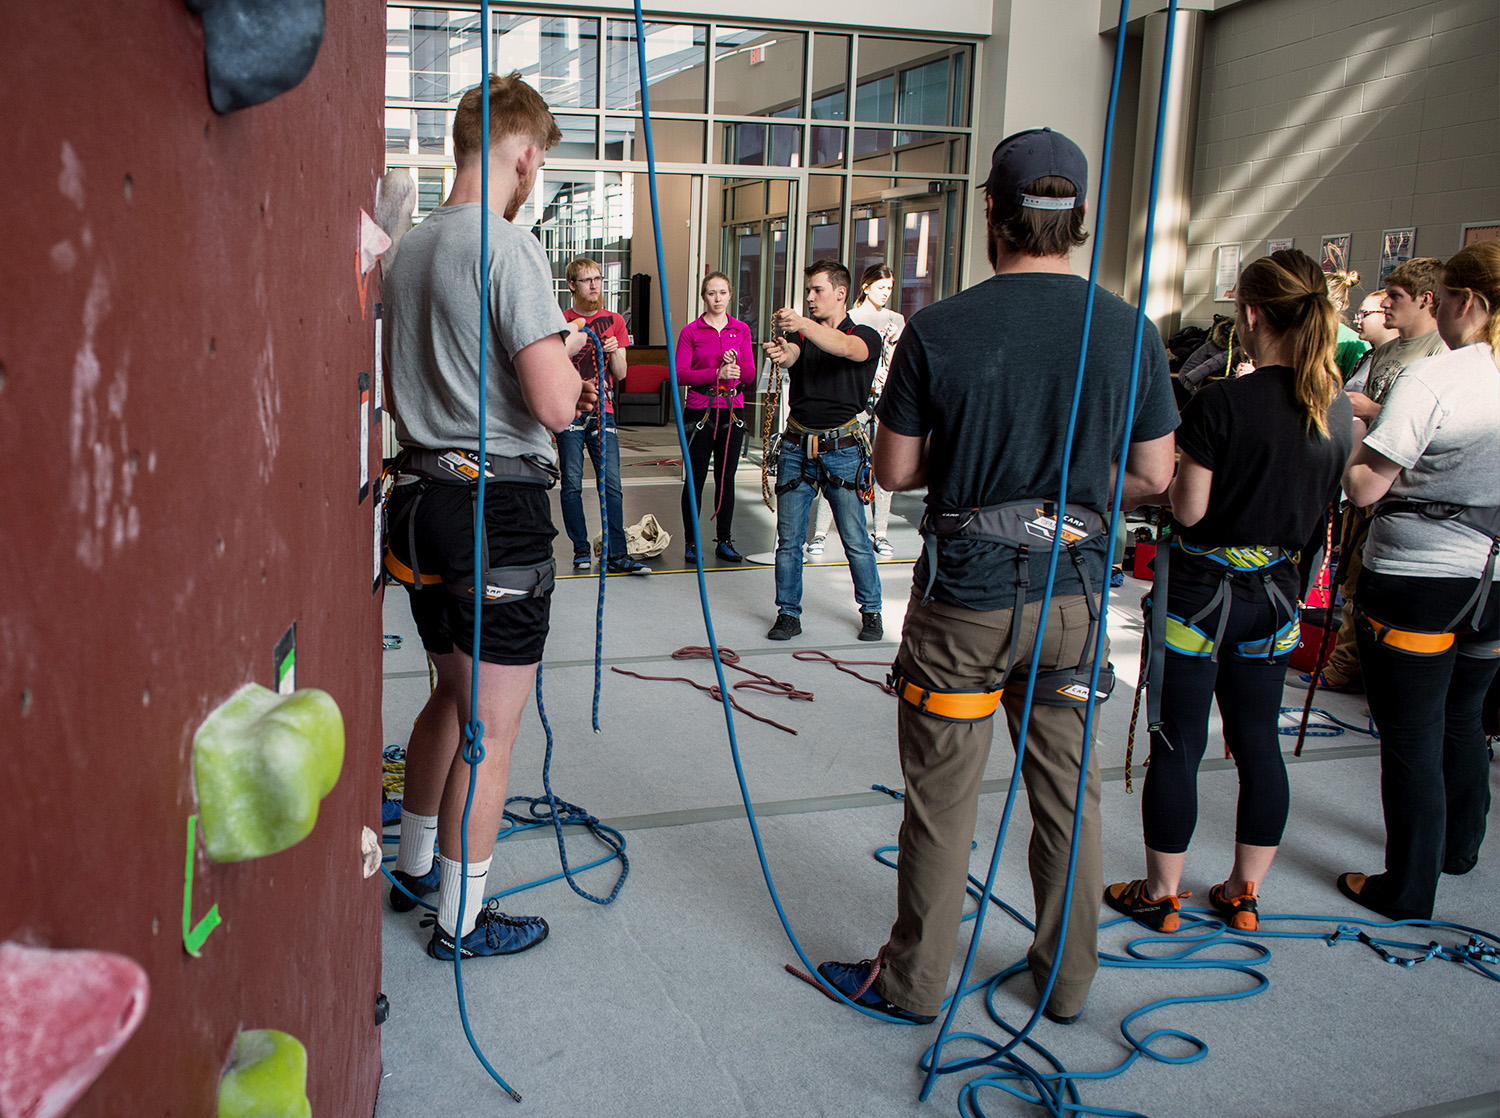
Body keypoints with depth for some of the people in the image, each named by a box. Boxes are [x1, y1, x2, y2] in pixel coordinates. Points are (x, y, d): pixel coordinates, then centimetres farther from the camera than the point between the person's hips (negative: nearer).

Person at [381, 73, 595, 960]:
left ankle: (416, 868, 39)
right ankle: (461, 921, 16)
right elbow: (554, 405, -22)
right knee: (492, 727, 3)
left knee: (452, 695, 24)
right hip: (499, 507, -9)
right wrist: (568, 349, -1)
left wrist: (550, 370, 19)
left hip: (423, 497, 9)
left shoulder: (410, 250, 12)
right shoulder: (509, 247, -15)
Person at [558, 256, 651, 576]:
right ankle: (581, 550, 10)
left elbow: (620, 374, 8)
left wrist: (614, 351, -10)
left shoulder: (614, 321, 12)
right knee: (572, 483, -1)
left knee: (611, 483, -5)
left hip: (602, 411, 2)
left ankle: (616, 555, -4)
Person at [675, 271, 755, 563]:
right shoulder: (691, 331, 0)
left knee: (726, 478, 8)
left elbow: (750, 374, 5)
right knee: (695, 478, 1)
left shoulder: (741, 330, 8)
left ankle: (724, 541, 17)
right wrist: (717, 373, -19)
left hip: (732, 410, 3)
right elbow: (680, 374, -8)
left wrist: (736, 366, -17)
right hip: (699, 410, -3)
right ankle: (691, 542, 10)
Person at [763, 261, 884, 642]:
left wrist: (803, 324, -40)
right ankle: (788, 613, 16)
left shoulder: (865, 337, 1)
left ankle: (871, 611, 18)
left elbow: (844, 348, -23)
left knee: (855, 540, 1)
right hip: (797, 446, 3)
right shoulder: (803, 334, 12)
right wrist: (781, 353, -37)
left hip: (842, 449, -3)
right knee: (789, 538, 5)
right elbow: (790, 354, -11)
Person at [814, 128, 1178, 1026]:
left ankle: (914, 981, 25)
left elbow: (893, 470, -5)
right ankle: (1069, 978, 33)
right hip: (1076, 591, 3)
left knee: (943, 797, 9)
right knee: (1068, 790, 17)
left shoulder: (938, 330, -11)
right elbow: (1153, 475, 2)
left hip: (967, 592, -3)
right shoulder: (1130, 330, -4)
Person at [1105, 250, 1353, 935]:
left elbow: (1189, 510, -15)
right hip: (1276, 594, 6)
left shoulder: (1221, 403, -19)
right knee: (1258, 742, 15)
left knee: (1177, 745, 5)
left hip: (1202, 591, -6)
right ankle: (1244, 895, 27)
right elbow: (1321, 507, 10)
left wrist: (1169, 482, 3)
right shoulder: (1338, 410, 1)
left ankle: (1161, 896, 17)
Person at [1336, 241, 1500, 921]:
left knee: (1411, 737, 3)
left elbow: (1365, 488, -20)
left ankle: (1408, 889, 14)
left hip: (1415, 583, -7)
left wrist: (1351, 434, 0)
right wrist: (1383, 420, 18)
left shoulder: (1430, 380, -20)